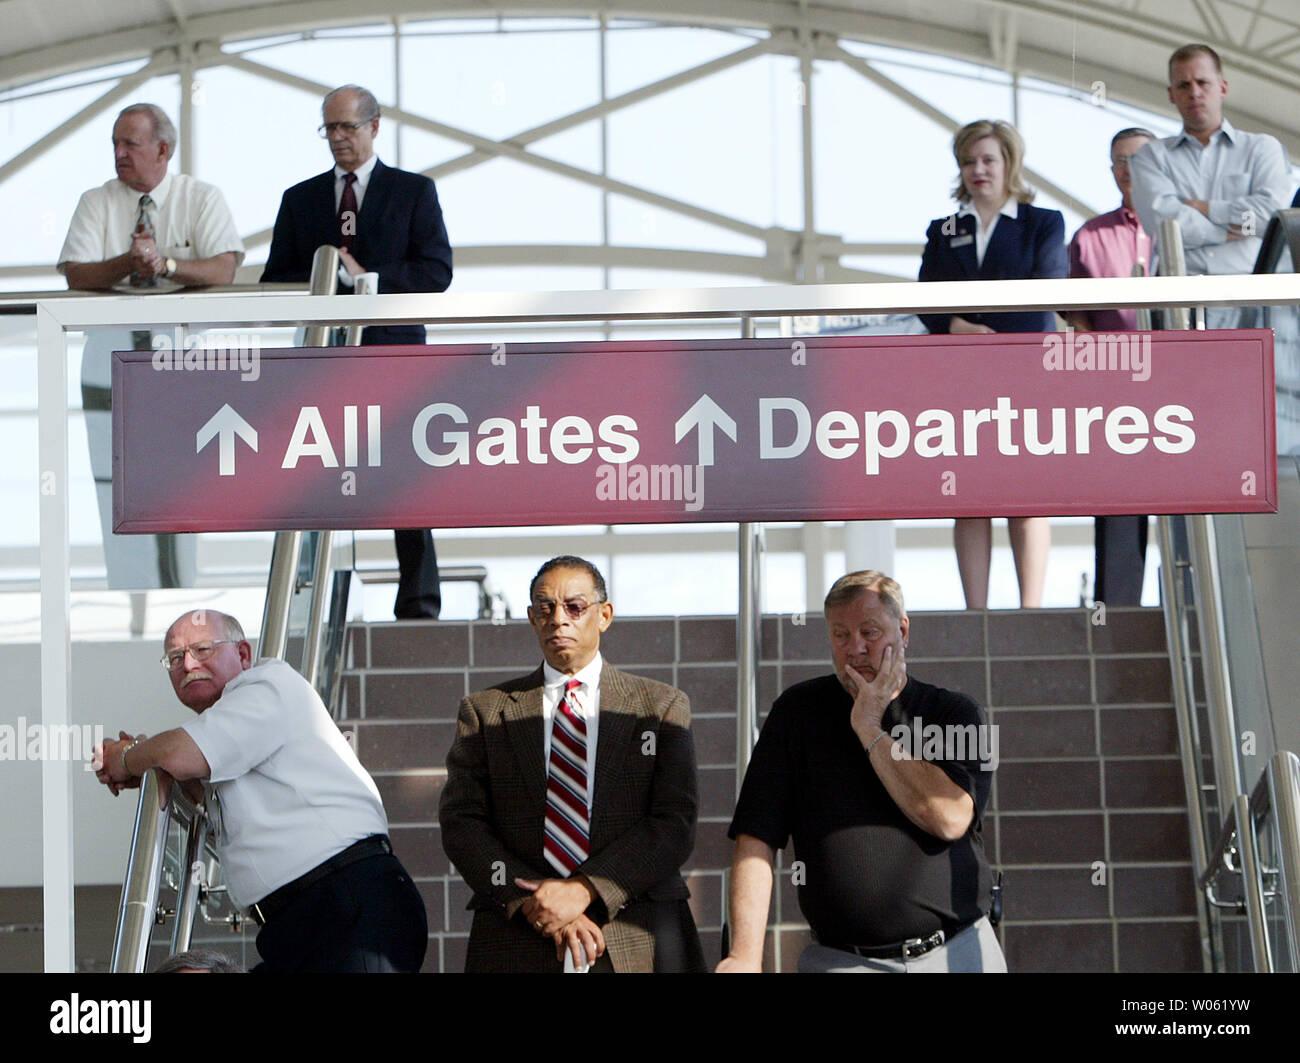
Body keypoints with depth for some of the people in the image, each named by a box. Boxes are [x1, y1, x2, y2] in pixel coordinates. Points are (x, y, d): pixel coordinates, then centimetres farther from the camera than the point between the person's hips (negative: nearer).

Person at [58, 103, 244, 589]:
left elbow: (224, 268, -10)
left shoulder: (202, 198, 4)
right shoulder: (96, 203, 8)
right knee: (118, 475, -4)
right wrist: (127, 264, -23)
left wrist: (167, 264, -25)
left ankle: (178, 600, 1)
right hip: (112, 346, 1)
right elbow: (76, 274, -5)